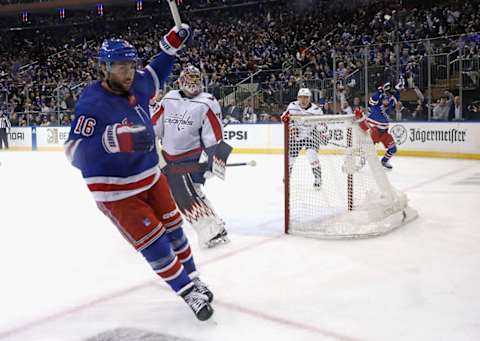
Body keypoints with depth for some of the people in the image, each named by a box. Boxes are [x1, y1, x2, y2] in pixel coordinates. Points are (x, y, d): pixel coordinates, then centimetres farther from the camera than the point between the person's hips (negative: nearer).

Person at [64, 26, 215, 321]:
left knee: (173, 230, 16)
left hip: (150, 178, 7)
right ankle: (188, 292, 13)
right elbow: (76, 154, -32)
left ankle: (193, 278, 35)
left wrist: (173, 43, 11)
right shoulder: (92, 103, -23)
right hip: (116, 193, -6)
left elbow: (155, 74, 21)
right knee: (154, 245, -5)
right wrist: (112, 139, -48)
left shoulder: (137, 85, -3)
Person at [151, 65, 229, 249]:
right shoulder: (168, 99, 6)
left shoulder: (207, 103, -7)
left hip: (192, 157, -5)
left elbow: (214, 135, -10)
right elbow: (154, 125, 12)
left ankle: (215, 229, -12)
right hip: (168, 156, 6)